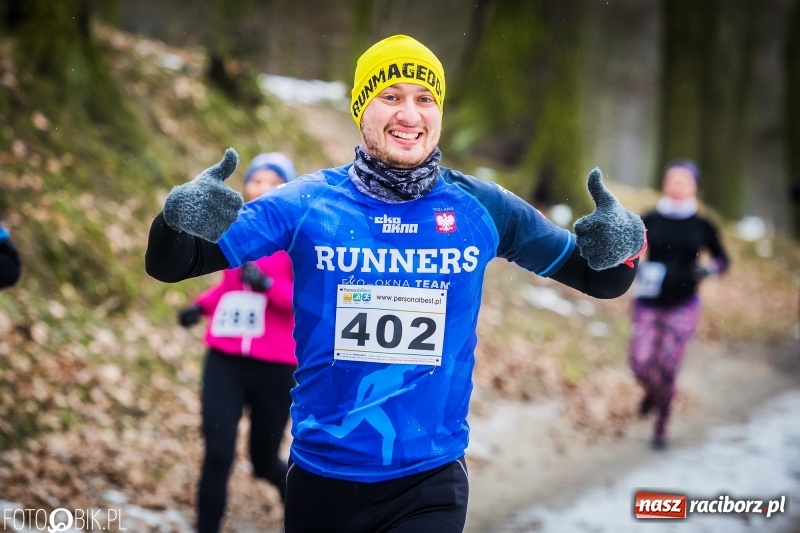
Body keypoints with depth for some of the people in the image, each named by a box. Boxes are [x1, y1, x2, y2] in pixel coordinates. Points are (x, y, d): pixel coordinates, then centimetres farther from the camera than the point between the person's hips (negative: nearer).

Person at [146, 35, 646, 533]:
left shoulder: (480, 208, -2)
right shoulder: (306, 203, -6)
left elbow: (597, 279, 6)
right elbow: (170, 265, -6)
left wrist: (619, 246, -18)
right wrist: (182, 218, -29)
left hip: (431, 481, 0)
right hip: (321, 476, 1)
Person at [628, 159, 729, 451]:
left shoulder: (702, 226, 1)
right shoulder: (649, 221, 0)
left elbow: (722, 259, 13)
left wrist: (708, 268, -8)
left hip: (683, 306, 0)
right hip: (648, 304, 0)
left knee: (667, 369, -4)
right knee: (640, 362, -11)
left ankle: (661, 429, 15)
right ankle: (651, 392, 27)